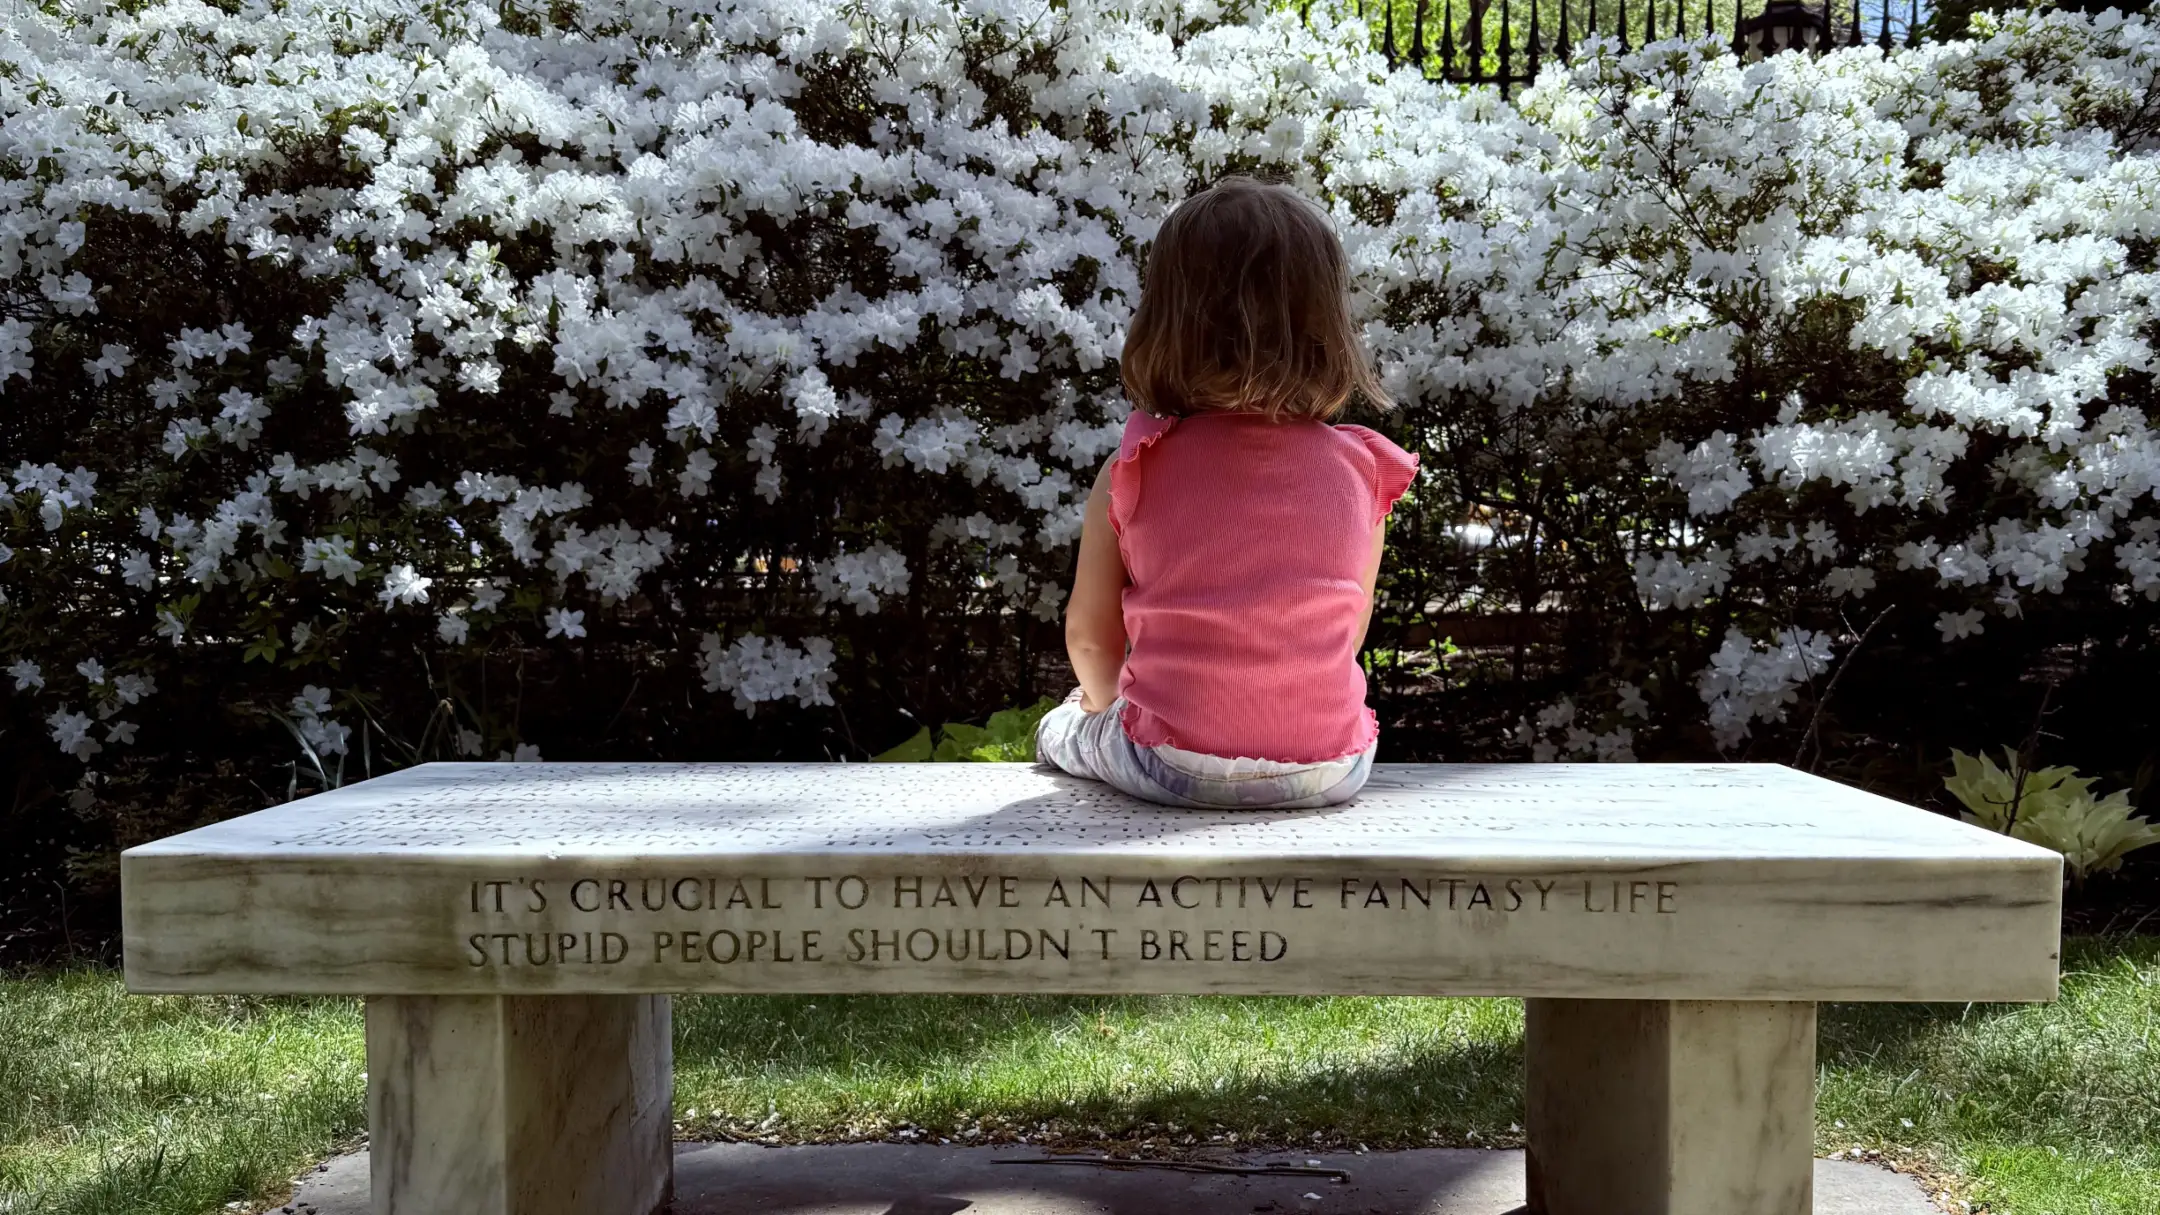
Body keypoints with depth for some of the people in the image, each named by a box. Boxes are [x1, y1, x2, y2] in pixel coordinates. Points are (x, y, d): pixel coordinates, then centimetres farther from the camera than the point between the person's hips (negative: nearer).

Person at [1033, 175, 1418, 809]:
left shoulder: (1131, 473, -9)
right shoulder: (1362, 471, -5)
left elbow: (1089, 633, 1)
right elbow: (1349, 633, 5)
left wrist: (1106, 702, 24)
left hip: (1174, 769, -1)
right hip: (1328, 771, 2)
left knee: (1060, 728, 30)